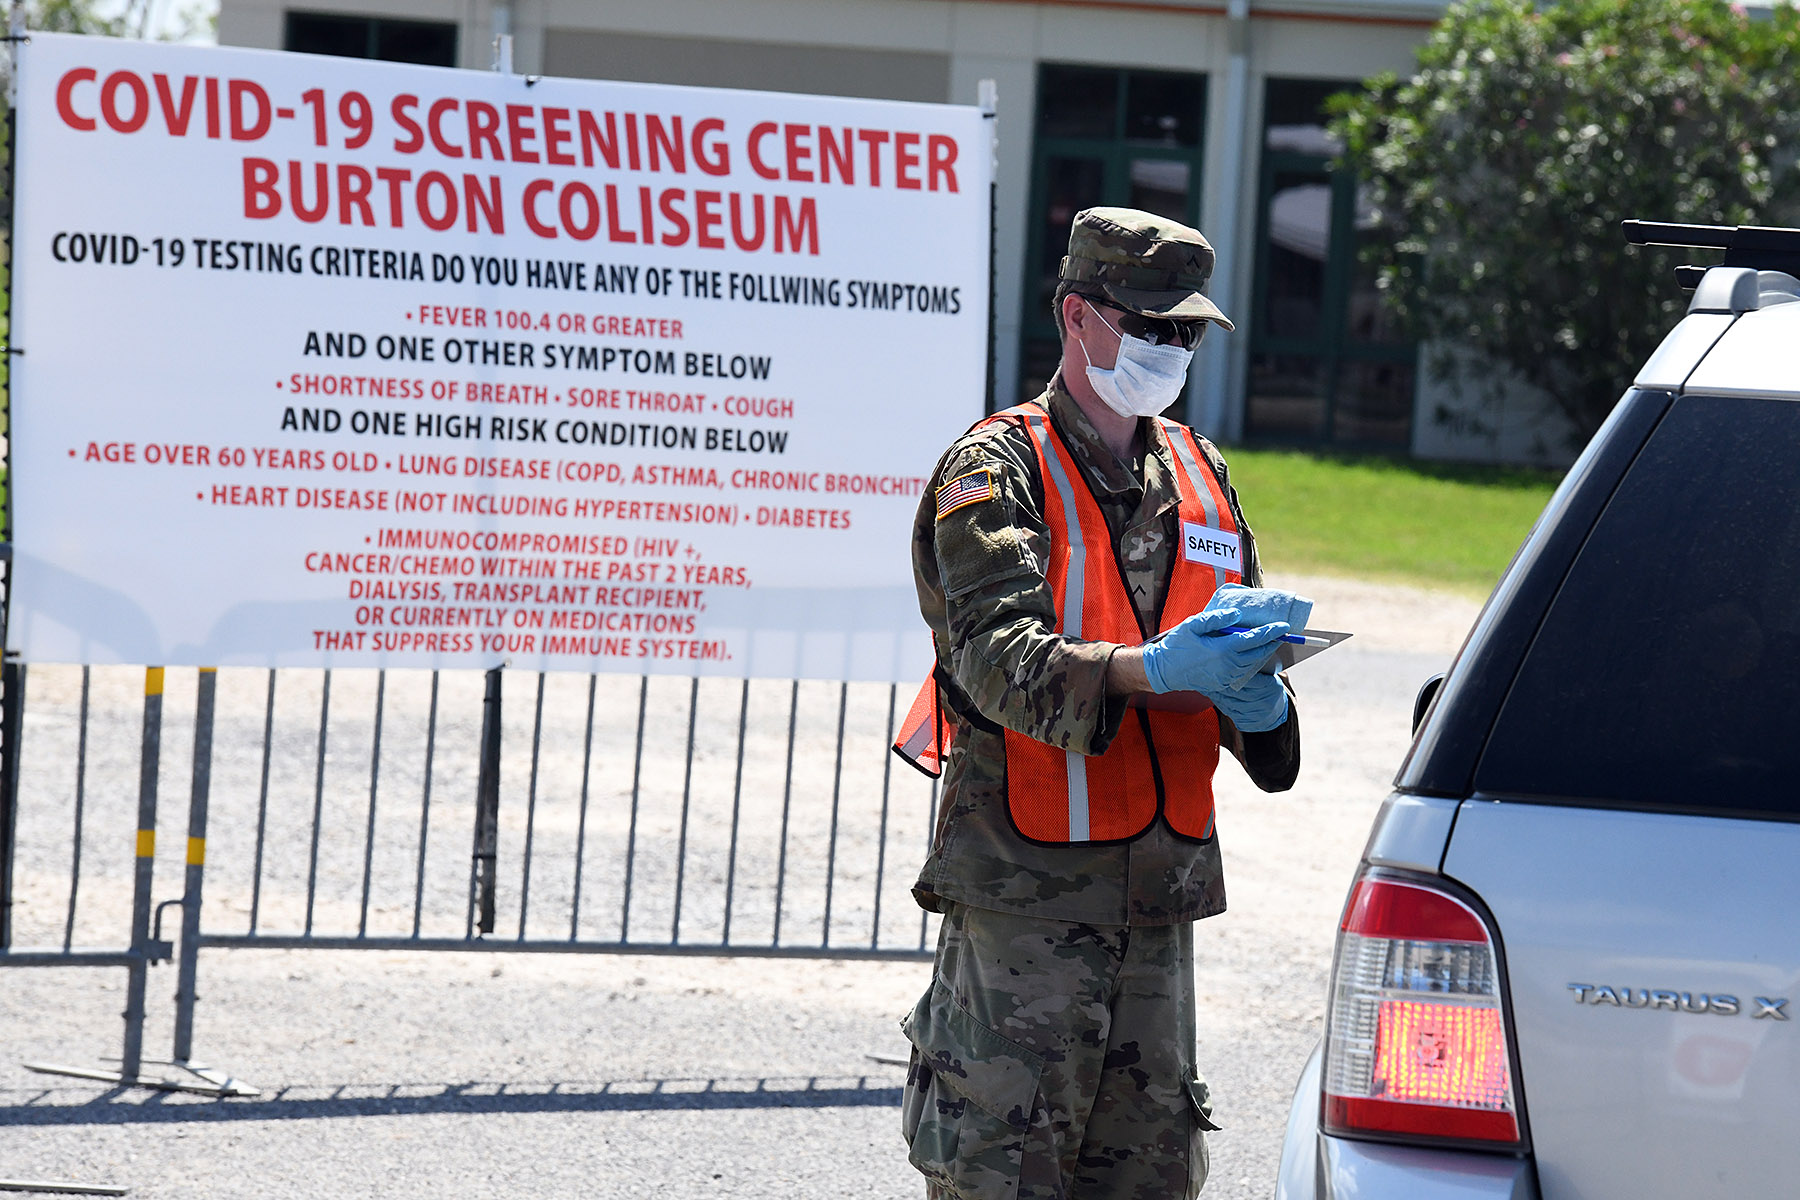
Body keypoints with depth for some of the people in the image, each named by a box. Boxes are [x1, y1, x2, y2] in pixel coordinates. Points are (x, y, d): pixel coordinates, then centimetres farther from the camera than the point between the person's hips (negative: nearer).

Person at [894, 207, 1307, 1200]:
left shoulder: (1198, 476, 16)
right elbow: (996, 655, -20)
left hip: (1160, 891, 6)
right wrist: (1151, 668, -37)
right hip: (1024, 889, -6)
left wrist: (1253, 701, -5)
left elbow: (1238, 645, 21)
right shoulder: (995, 470, -5)